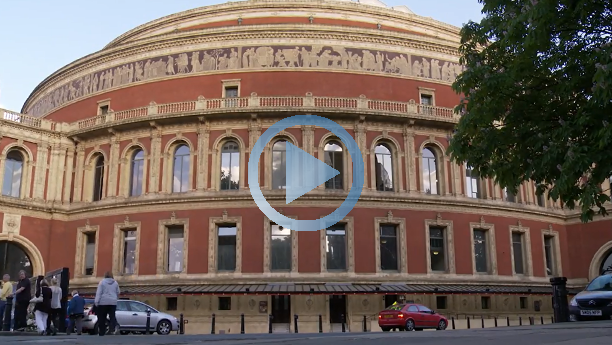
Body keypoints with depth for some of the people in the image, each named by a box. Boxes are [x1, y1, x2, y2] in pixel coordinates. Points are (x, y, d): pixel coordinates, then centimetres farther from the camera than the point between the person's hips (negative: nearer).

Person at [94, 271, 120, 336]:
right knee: (112, 316, 1)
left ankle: (101, 333, 8)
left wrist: (96, 301, -9)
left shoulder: (102, 282, 0)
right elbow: (118, 293, 17)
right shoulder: (115, 283, 11)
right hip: (113, 302, 3)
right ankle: (112, 329, -22)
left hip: (103, 302, -2)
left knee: (102, 318, 5)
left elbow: (99, 292, -7)